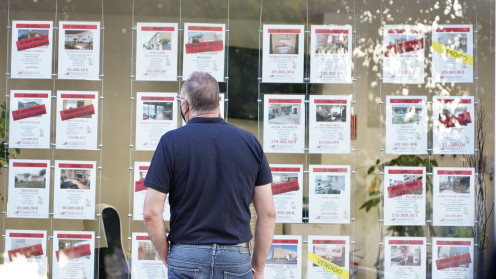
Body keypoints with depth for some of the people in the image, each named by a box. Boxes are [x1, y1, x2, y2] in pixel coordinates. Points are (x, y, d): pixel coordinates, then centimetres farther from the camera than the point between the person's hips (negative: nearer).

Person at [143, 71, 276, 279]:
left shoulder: (171, 142, -4)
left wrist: (166, 256, 7)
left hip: (187, 259, -1)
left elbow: (151, 212, -7)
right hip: (237, 260, 2)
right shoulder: (250, 143, 3)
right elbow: (268, 213, 3)